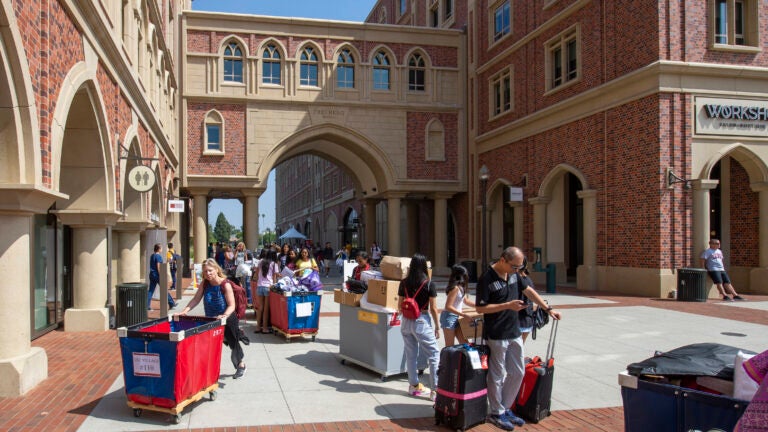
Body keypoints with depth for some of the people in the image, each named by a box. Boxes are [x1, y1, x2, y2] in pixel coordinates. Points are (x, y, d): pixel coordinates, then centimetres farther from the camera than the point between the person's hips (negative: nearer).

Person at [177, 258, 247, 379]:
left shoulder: (225, 284, -20)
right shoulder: (205, 284, -3)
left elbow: (231, 305, -22)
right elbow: (196, 299, -2)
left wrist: (224, 316, -39)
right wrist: (185, 311, -15)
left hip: (227, 319, -5)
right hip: (210, 319, 5)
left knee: (233, 343, 8)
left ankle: (241, 365, 31)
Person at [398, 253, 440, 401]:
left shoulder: (404, 283, 0)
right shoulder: (429, 284, -10)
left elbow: (399, 306, 5)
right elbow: (433, 308, -8)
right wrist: (437, 327, 2)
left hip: (406, 321, 5)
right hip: (422, 322, -4)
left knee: (410, 354, 15)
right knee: (434, 355, 3)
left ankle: (414, 385, 26)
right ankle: (435, 390, -2)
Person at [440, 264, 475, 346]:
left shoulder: (461, 287, 7)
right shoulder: (455, 288, -19)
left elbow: (466, 300, 23)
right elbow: (448, 307, -22)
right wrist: (463, 314, -26)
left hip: (456, 317, 9)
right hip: (449, 317, -9)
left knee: (464, 343, 8)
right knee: (450, 346, -4)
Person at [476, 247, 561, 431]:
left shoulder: (513, 274, 4)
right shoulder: (487, 279, -19)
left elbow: (529, 291, 17)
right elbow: (480, 308, -17)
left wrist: (548, 309, 13)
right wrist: (507, 305, -22)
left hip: (514, 333, 8)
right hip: (496, 336, -8)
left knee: (517, 373, 14)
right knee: (497, 376, 4)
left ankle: (505, 408, 28)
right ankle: (496, 413, 19)